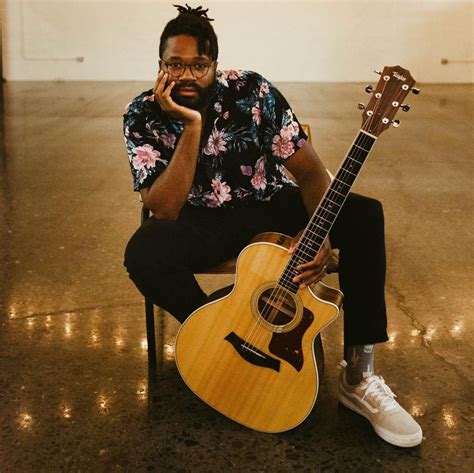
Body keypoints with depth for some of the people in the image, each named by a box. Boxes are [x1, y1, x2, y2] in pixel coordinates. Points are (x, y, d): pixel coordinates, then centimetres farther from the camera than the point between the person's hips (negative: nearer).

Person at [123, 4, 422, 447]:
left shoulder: (252, 91, -15)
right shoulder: (143, 116, -15)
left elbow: (311, 171, -14)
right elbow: (164, 211, -24)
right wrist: (193, 126, -32)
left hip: (270, 204, 2)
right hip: (202, 220, -1)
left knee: (364, 214, -22)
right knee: (143, 254, -33)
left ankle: (358, 375, -17)